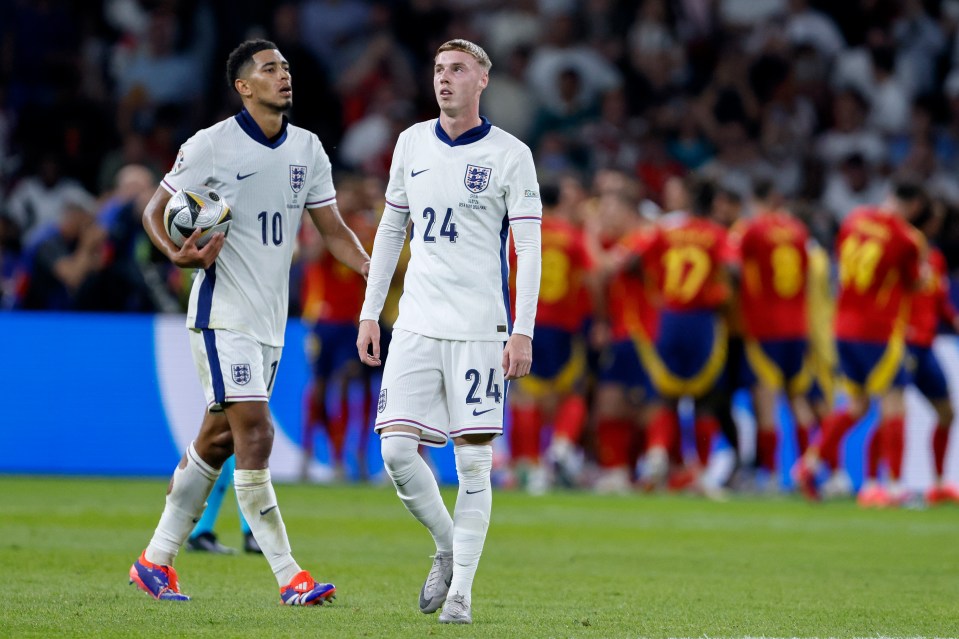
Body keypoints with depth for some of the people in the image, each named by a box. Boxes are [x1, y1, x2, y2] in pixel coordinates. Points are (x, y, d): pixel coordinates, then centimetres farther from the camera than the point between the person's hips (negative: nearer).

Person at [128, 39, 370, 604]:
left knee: (217, 441, 12)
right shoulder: (211, 145, -8)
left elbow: (334, 231, 13)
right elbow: (156, 212, -1)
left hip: (271, 320, 7)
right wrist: (178, 254, -21)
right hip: (223, 313, -7)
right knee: (255, 434, -15)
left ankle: (156, 561, 23)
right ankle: (289, 577, -16)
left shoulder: (308, 149, 9)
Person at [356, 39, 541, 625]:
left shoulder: (510, 155, -3)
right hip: (416, 324, 4)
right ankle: (447, 547, 19)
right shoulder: (412, 143, 11)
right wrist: (370, 313, 14)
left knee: (473, 460, -4)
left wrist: (523, 332, -12)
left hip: (480, 328, -4)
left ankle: (461, 592, 2)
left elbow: (528, 247, -4)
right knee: (397, 450, -5)